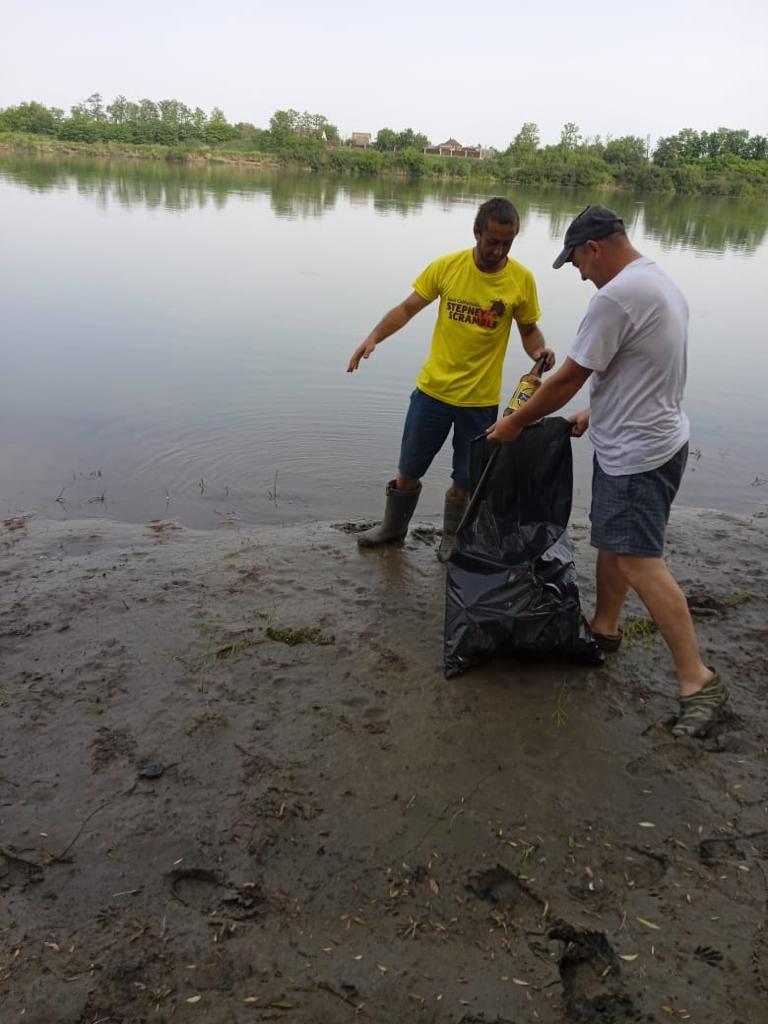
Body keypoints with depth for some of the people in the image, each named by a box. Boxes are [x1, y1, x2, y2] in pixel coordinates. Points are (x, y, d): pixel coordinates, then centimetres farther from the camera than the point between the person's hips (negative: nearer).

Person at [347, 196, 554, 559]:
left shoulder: (521, 279, -8)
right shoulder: (447, 266, -7)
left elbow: (529, 330, 4)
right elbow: (408, 308, 0)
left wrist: (539, 352, -18)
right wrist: (375, 335, -15)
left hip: (480, 399, -1)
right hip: (433, 389, 1)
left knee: (465, 480, 11)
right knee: (408, 469, 14)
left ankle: (452, 539, 36)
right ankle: (393, 527, 39)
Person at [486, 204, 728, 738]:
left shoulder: (615, 297, -21)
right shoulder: (663, 284, 11)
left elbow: (568, 378, -16)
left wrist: (514, 423, -4)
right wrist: (597, 413, 21)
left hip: (638, 453, -11)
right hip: (640, 439, 11)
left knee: (639, 561, -11)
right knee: (611, 539, 20)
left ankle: (698, 679, -6)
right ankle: (605, 626, 34)